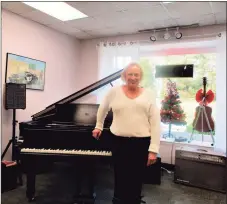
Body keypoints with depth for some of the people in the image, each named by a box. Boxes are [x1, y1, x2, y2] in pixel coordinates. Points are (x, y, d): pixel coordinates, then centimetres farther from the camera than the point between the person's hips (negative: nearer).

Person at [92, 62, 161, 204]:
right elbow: (102, 109, 20)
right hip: (119, 142, 1)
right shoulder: (114, 91, 2)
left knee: (136, 182, 11)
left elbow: (156, 123, -4)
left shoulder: (149, 94, 0)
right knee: (120, 181, 8)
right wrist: (99, 126, 29)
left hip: (141, 143, 0)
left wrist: (153, 149, -9)